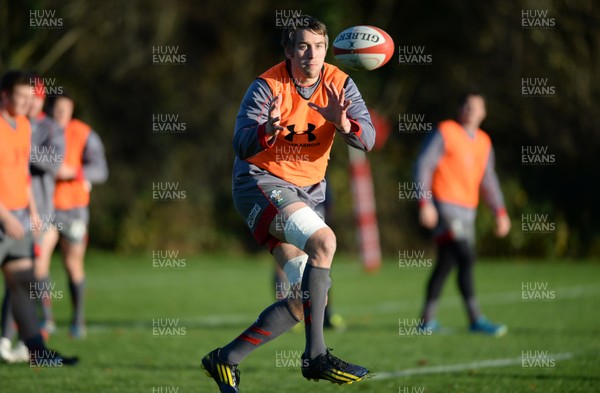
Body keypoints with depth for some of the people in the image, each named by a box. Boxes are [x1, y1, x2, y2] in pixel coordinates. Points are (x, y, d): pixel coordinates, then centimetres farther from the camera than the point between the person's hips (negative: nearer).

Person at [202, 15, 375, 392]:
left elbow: (368, 138, -11)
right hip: (261, 181, -6)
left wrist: (344, 124, -32)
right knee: (324, 241, -31)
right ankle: (315, 356, -29)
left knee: (309, 299, -2)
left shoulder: (340, 85, -2)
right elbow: (242, 146, -21)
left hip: (308, 190, 6)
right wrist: (269, 129, -41)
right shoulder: (267, 86, -13)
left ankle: (226, 359, 8)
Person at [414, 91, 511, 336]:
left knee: (446, 263, 10)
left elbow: (488, 180, 23)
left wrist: (500, 212, 15)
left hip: (468, 210, 7)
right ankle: (475, 319, -16)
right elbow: (424, 166, -8)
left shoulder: (484, 142, 15)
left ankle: (428, 320, 16)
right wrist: (425, 203, -17)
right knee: (466, 258, -17)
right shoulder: (445, 133, -5)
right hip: (445, 205, -7)